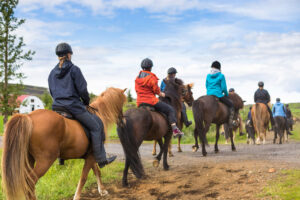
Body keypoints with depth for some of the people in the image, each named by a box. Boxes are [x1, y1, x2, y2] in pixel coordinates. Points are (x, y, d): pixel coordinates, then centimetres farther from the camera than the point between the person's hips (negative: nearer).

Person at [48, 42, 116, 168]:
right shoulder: (74, 69, -7)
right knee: (96, 126, 3)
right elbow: (82, 90, -9)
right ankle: (101, 159, 0)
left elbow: (52, 92, 17)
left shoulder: (52, 73, 12)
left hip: (56, 107, 7)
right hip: (74, 106, -7)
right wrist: (86, 102, 8)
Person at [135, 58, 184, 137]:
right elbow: (156, 90, -7)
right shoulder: (151, 77, -12)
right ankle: (175, 129, -11)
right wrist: (160, 94, 13)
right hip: (151, 101, -7)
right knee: (170, 109, 0)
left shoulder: (137, 78, 10)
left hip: (140, 103, 7)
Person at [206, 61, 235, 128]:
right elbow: (224, 88, -9)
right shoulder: (221, 76, -7)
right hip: (218, 95, -5)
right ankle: (230, 123, -1)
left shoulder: (208, 76, 8)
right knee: (231, 105, 9)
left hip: (209, 94, 5)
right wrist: (226, 95, 8)